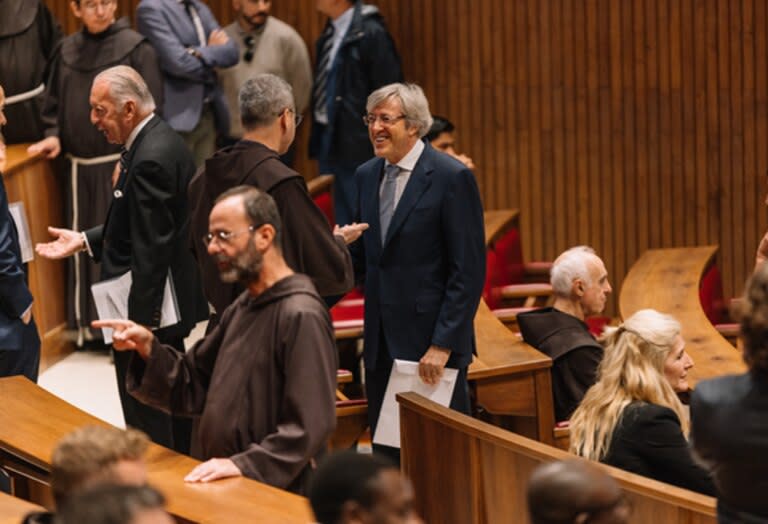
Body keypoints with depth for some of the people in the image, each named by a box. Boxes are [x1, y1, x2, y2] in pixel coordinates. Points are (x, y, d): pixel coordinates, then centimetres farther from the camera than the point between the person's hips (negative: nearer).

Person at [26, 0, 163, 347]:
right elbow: (54, 103, 16)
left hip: (122, 163, -5)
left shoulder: (136, 48, -6)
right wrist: (55, 135, -2)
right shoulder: (67, 51, 8)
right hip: (80, 166, 5)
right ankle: (90, 324, 21)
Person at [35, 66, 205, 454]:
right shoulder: (159, 141, 9)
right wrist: (85, 241, 11)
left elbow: (151, 251, -24)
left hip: (148, 306, -11)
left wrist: (139, 325, -23)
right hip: (169, 303, 11)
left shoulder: (150, 160, -23)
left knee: (147, 426, -3)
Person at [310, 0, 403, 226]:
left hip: (357, 146, -8)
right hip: (328, 140, 8)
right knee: (339, 223, 14)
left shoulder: (371, 34, -14)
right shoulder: (330, 34, 10)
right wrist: (318, 140, 17)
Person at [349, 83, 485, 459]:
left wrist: (443, 344, -17)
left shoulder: (452, 178, -10)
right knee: (387, 453, 9)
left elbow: (469, 271, -13)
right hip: (382, 343, 7)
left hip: (430, 342, -6)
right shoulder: (367, 175, 11)